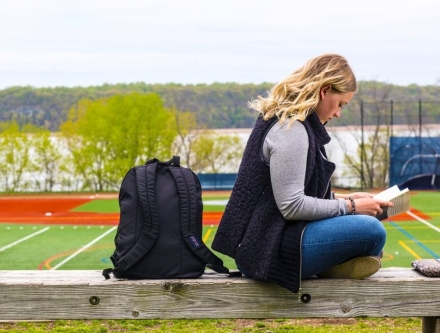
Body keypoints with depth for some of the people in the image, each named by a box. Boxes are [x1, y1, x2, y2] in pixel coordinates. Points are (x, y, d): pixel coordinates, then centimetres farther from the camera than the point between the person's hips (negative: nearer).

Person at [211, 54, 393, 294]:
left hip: (264, 240, 11)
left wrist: (343, 199, 12)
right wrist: (349, 206, -12)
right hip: (268, 249, -11)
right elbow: (292, 206, -22)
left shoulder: (281, 119, 15)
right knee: (371, 231, -20)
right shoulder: (290, 129, -17)